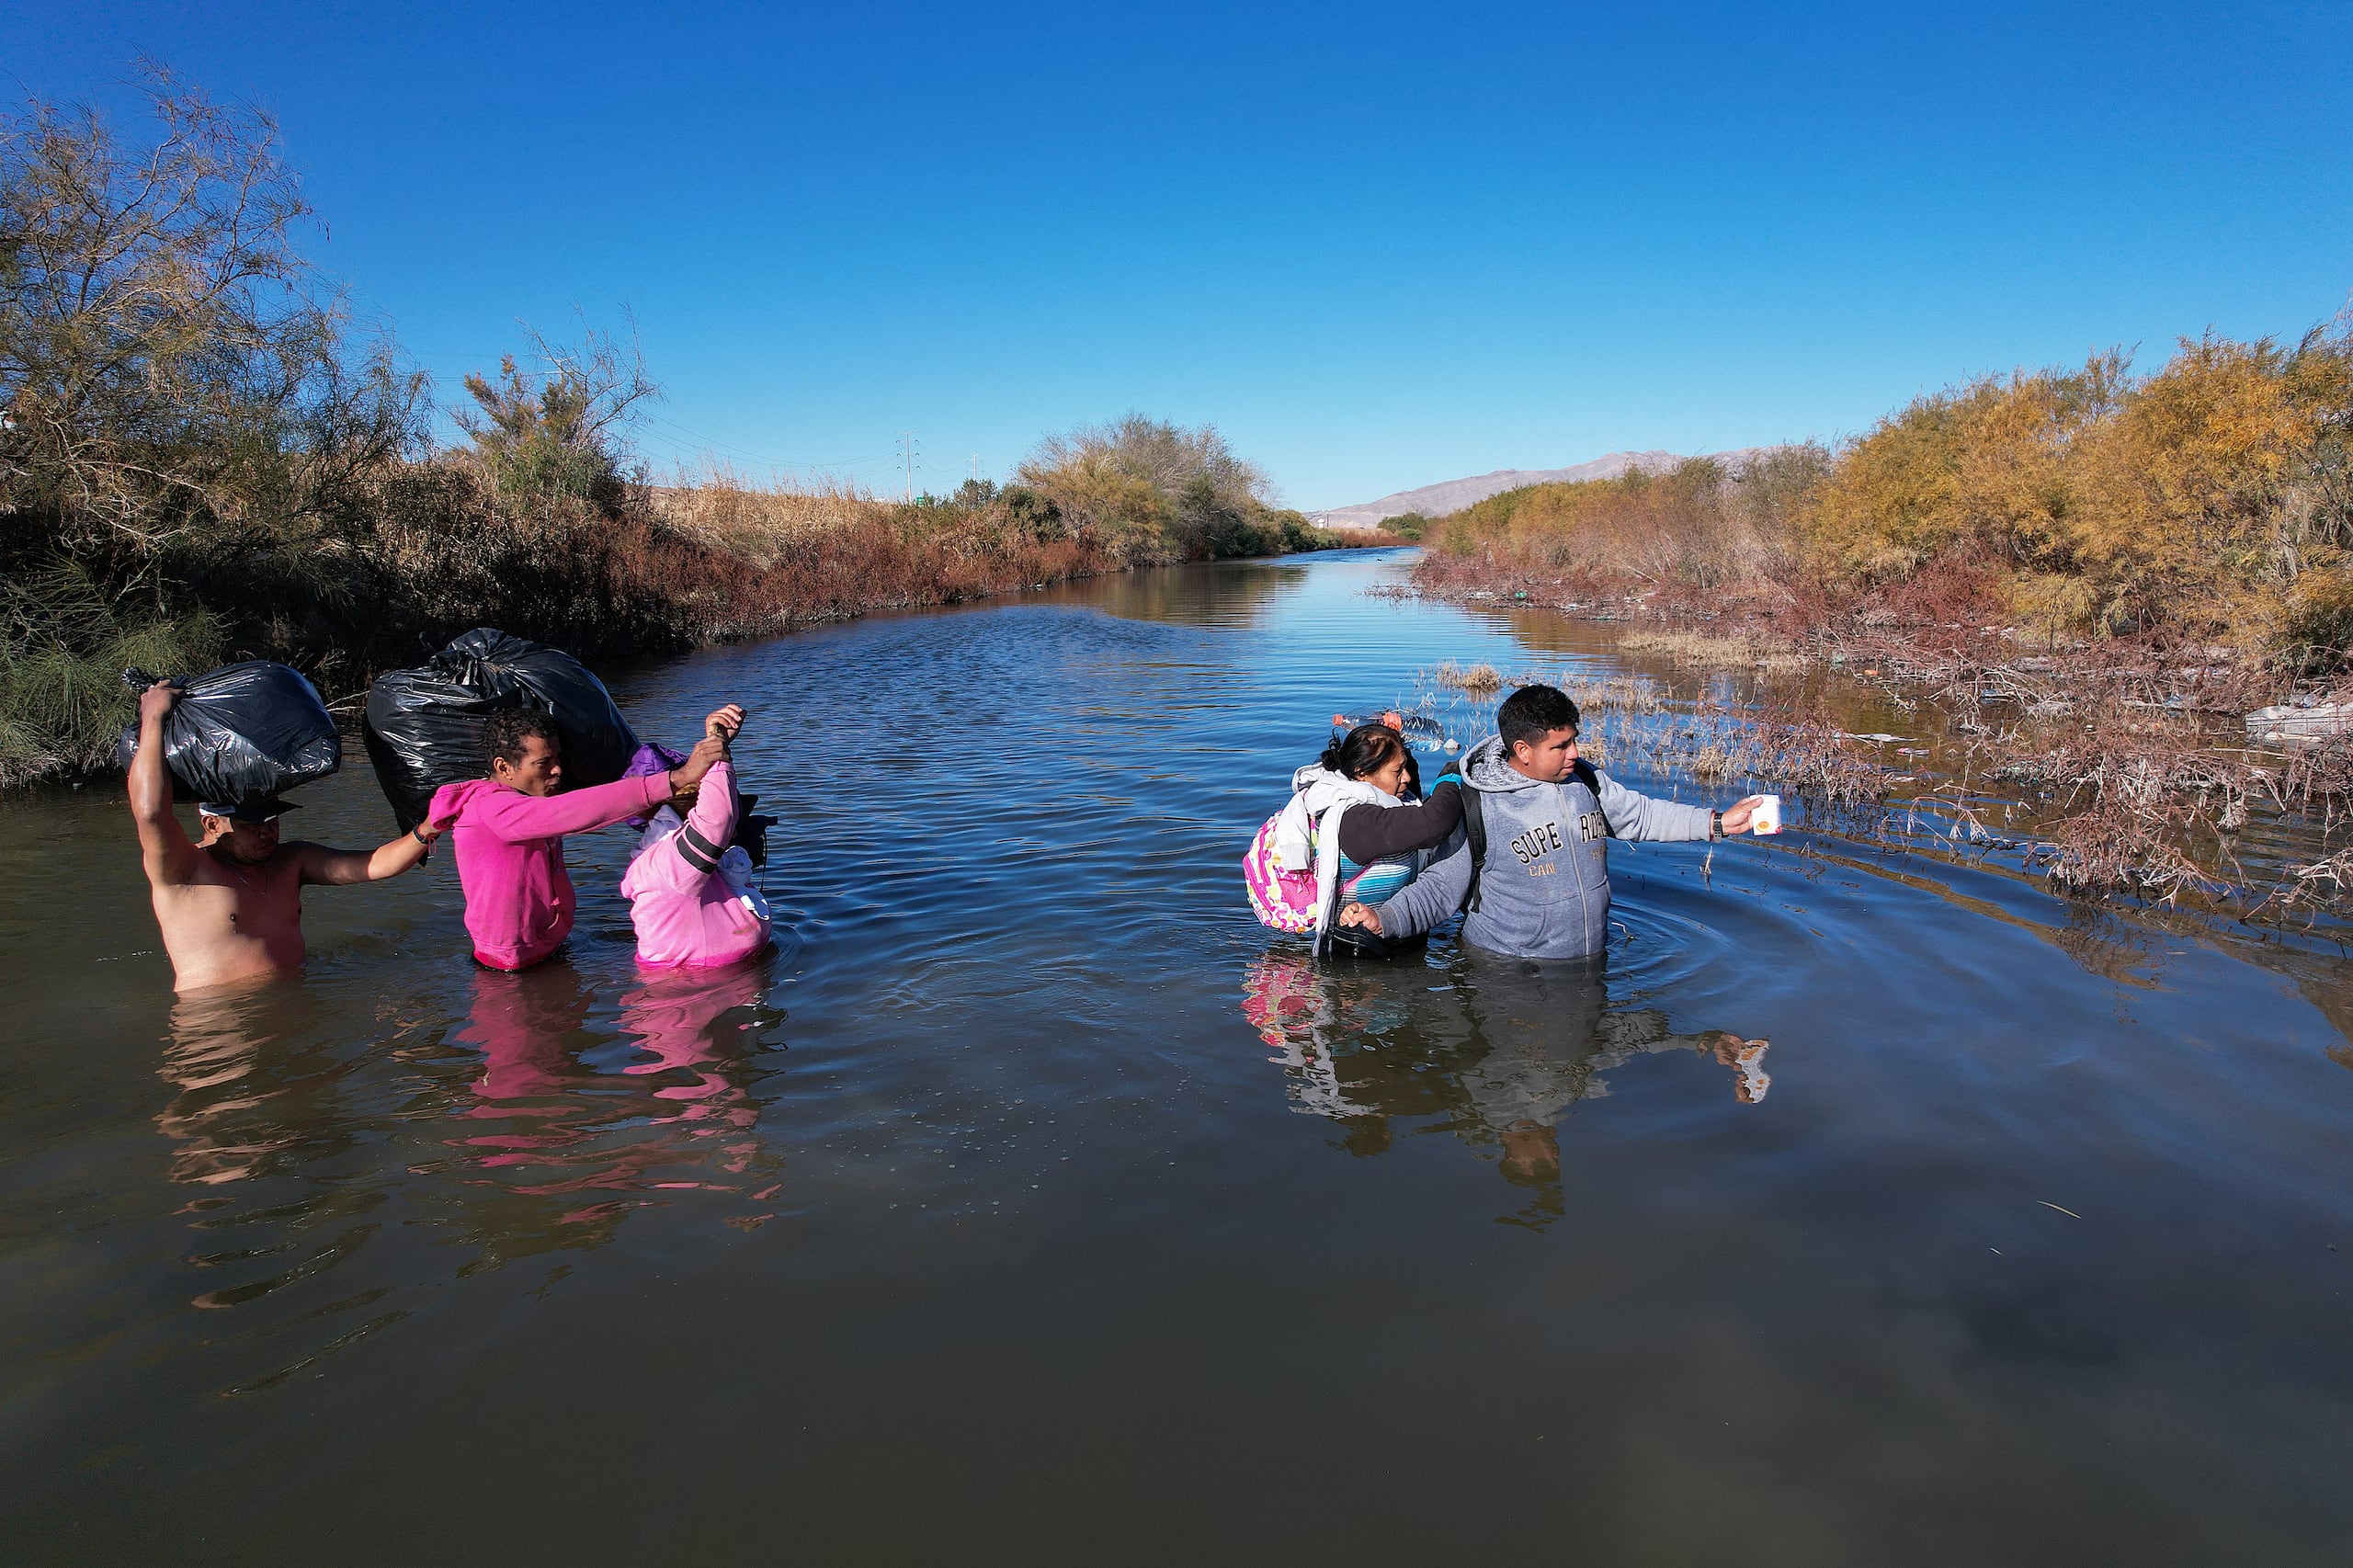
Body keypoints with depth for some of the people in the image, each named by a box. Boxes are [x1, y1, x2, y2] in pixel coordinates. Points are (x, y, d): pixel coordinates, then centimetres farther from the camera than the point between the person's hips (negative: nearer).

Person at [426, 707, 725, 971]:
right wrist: (677, 779, -42)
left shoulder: (532, 797, 11)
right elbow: (575, 812, -36)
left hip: (547, 946, 9)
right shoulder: (491, 807, -22)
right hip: (516, 965, -9)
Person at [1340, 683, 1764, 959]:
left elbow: (1640, 815, 18)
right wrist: (1384, 919, -27)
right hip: (1506, 973, -5)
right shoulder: (1477, 810, -16)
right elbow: (1439, 888, -11)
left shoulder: (1586, 780, 3)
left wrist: (1717, 823, 14)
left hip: (1588, 961, 5)